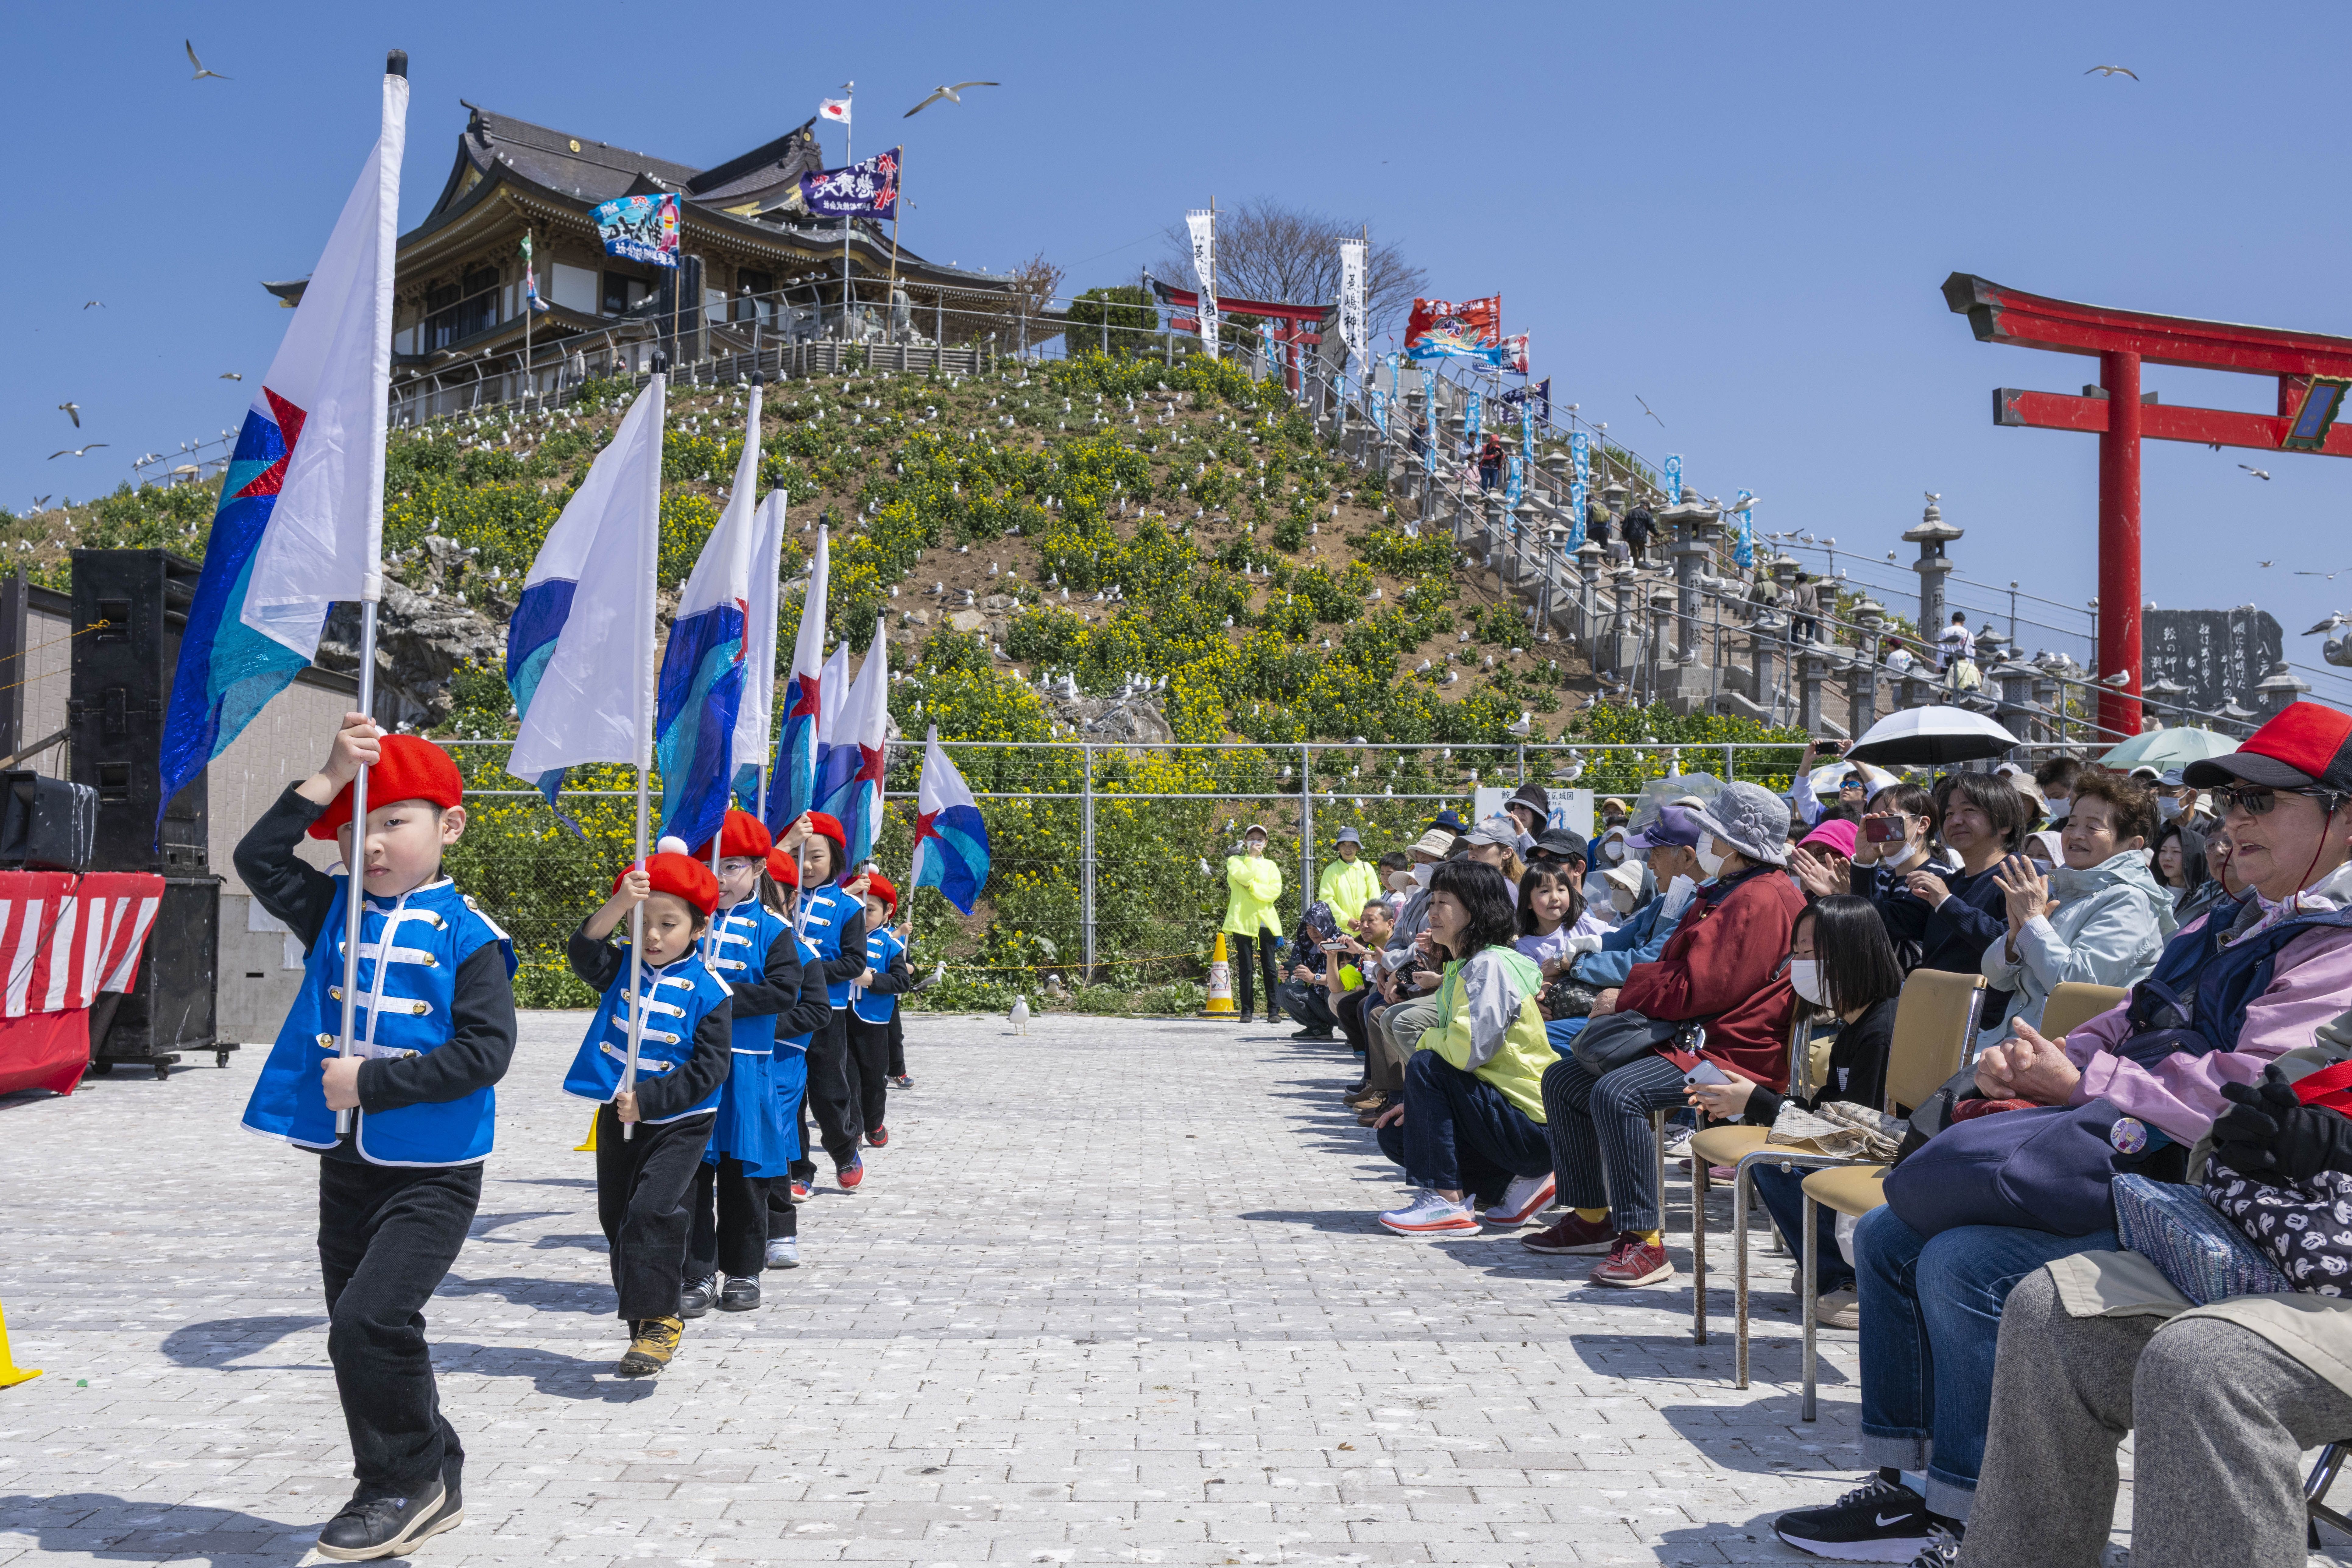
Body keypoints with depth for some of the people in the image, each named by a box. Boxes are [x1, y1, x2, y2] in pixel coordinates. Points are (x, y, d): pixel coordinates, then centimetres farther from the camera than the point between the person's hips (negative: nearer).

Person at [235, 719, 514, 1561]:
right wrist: (327, 781, -9)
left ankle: (407, 1479, 5)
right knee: (359, 1328, 12)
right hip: (346, 1165, 7)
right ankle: (428, 1481, 28)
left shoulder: (468, 937, -9)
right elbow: (258, 859, -3)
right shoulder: (335, 911, 8)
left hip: (432, 1174, -6)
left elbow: (485, 1052, -16)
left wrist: (375, 1081, -18)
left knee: (370, 1319, -16)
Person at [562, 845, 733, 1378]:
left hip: (679, 1121, -5)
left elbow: (710, 1069, -12)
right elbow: (585, 952, -20)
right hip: (617, 1115, 5)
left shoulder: (709, 991, -10)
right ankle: (642, 1308, 26)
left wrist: (648, 1099, -19)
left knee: (652, 1211, -19)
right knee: (617, 1216, 12)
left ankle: (658, 1320, -11)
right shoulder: (621, 968, 2)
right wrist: (618, 906, -36)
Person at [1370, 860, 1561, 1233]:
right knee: (1396, 1135, 9)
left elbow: (1468, 1049, -29)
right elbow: (1455, 1054, 17)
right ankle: (1515, 1184, 6)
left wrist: (1421, 1045, -8)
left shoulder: (1490, 965, -17)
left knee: (1425, 1065, -21)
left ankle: (1446, 1201, -18)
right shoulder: (1460, 966, 14)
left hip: (1533, 1129, -10)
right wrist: (1419, 1103, 3)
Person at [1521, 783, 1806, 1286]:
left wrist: (1627, 994, -7)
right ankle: (1592, 1217, 15)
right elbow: (1677, 971, 24)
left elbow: (1693, 989, -23)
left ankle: (1644, 1243, -29)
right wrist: (1634, 992, 4)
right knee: (1563, 1080, 10)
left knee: (1616, 1093, -34)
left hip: (1732, 1055, -12)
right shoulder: (1726, 893, 19)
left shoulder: (1761, 901, -17)